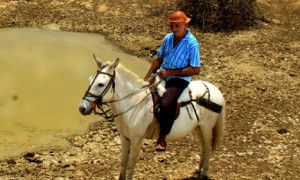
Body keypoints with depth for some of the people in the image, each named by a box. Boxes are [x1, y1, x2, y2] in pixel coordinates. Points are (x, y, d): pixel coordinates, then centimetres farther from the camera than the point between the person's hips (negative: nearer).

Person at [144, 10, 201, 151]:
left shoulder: (192, 43, -12)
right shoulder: (168, 38, 6)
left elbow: (195, 70, -14)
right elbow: (159, 59, 15)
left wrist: (170, 72, -18)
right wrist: (147, 78, 3)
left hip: (179, 81, -7)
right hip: (162, 76, 7)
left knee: (166, 104, -31)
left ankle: (162, 138, -15)